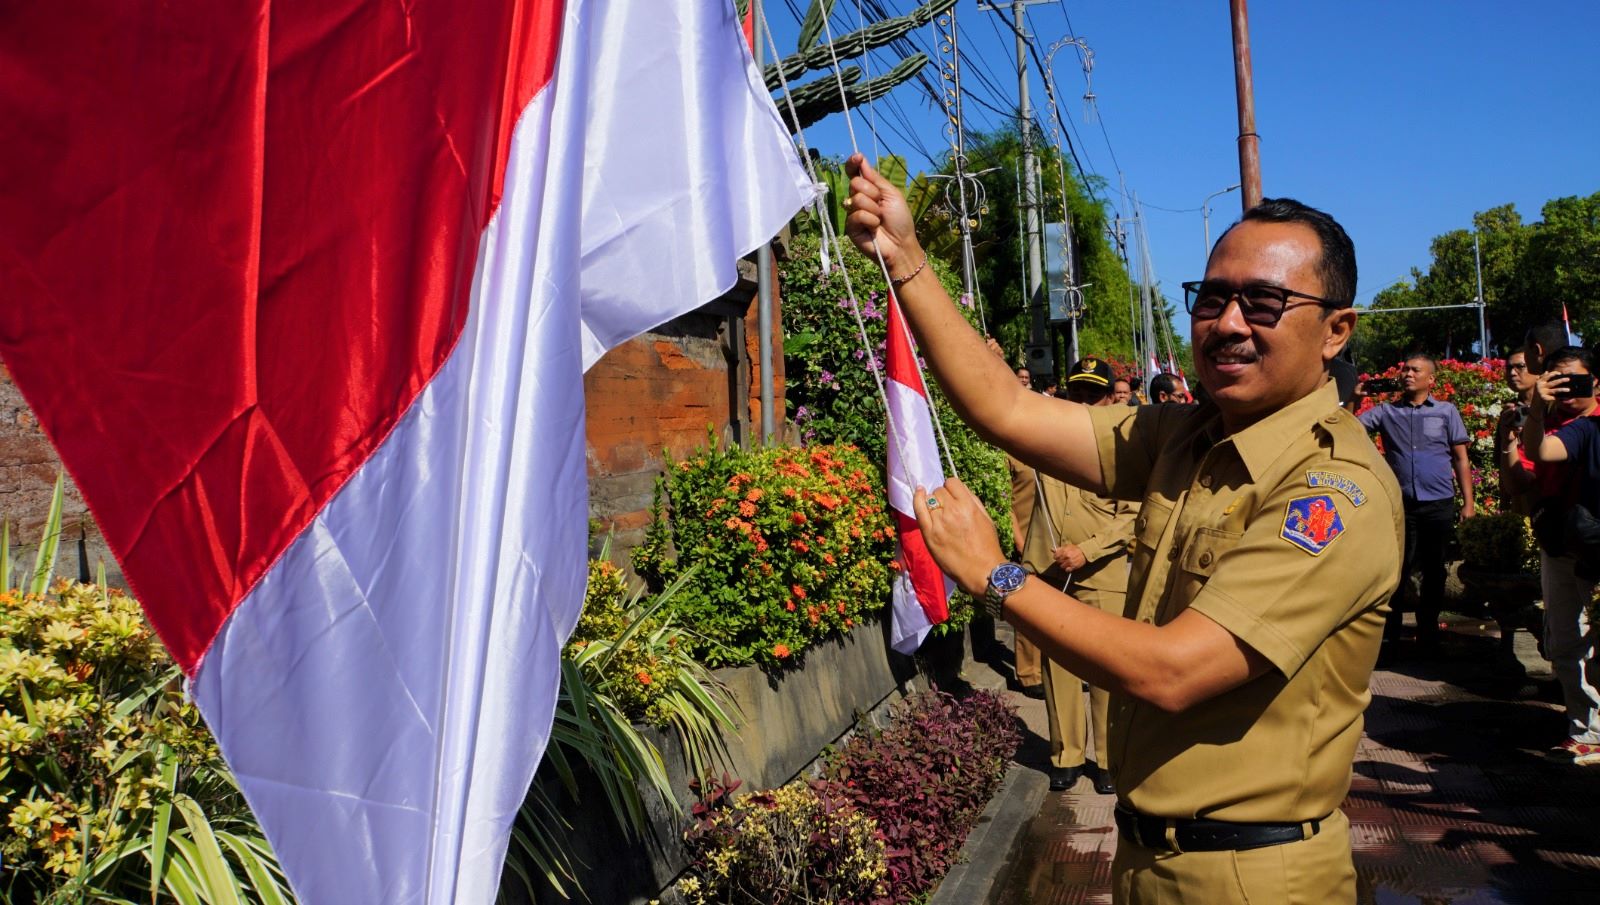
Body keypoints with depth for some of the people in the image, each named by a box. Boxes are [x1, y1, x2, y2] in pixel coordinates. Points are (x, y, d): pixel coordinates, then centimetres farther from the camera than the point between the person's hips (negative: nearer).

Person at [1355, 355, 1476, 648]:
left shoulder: (1446, 411, 6)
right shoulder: (1386, 411, 7)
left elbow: (1460, 459, 5)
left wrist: (1468, 501, 0)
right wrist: (1353, 397, -13)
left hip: (1439, 504, 0)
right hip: (1401, 504, 0)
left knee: (1434, 570, 9)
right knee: (1398, 568, 4)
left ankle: (1427, 629, 22)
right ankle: (1389, 631, 15)